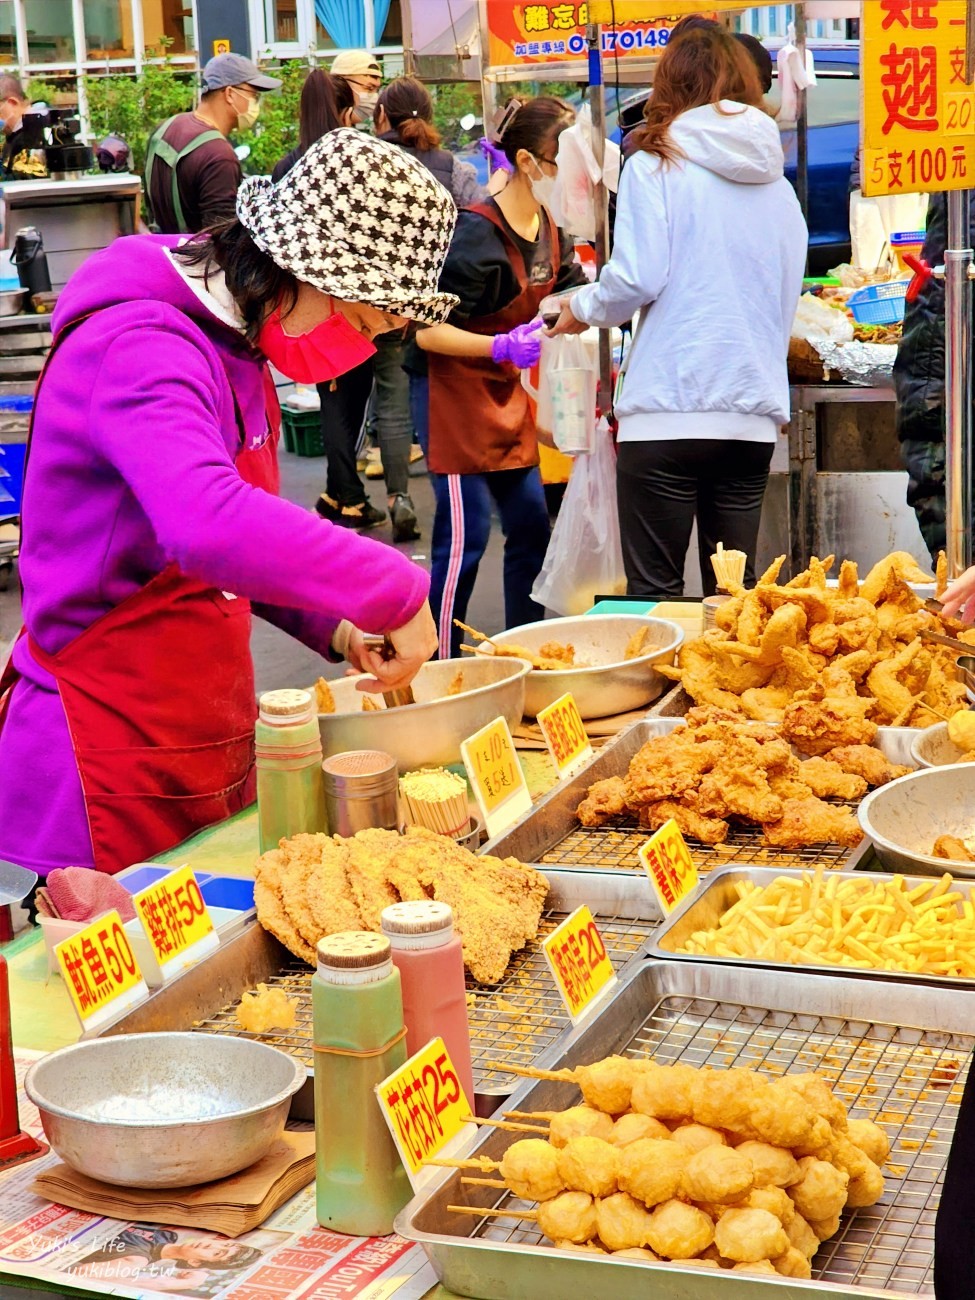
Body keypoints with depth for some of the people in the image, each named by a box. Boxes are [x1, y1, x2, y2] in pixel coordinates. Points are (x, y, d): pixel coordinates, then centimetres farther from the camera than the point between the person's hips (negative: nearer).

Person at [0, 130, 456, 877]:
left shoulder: (235, 347, 10)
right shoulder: (141, 346, -21)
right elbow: (210, 525, -40)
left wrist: (332, 626, 6)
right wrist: (394, 593, -32)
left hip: (210, 745, 9)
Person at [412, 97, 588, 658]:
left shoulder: (549, 230, 4)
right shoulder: (475, 235, -22)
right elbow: (426, 331, -23)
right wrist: (501, 346, -33)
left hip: (508, 392, 9)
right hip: (453, 391, -9)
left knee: (531, 527, 11)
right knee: (465, 536, -9)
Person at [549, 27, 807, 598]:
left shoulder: (656, 167, -3)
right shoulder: (777, 184, 12)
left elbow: (636, 278, -11)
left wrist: (583, 309, 8)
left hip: (669, 412, -5)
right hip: (755, 417, 5)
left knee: (655, 593, 1)